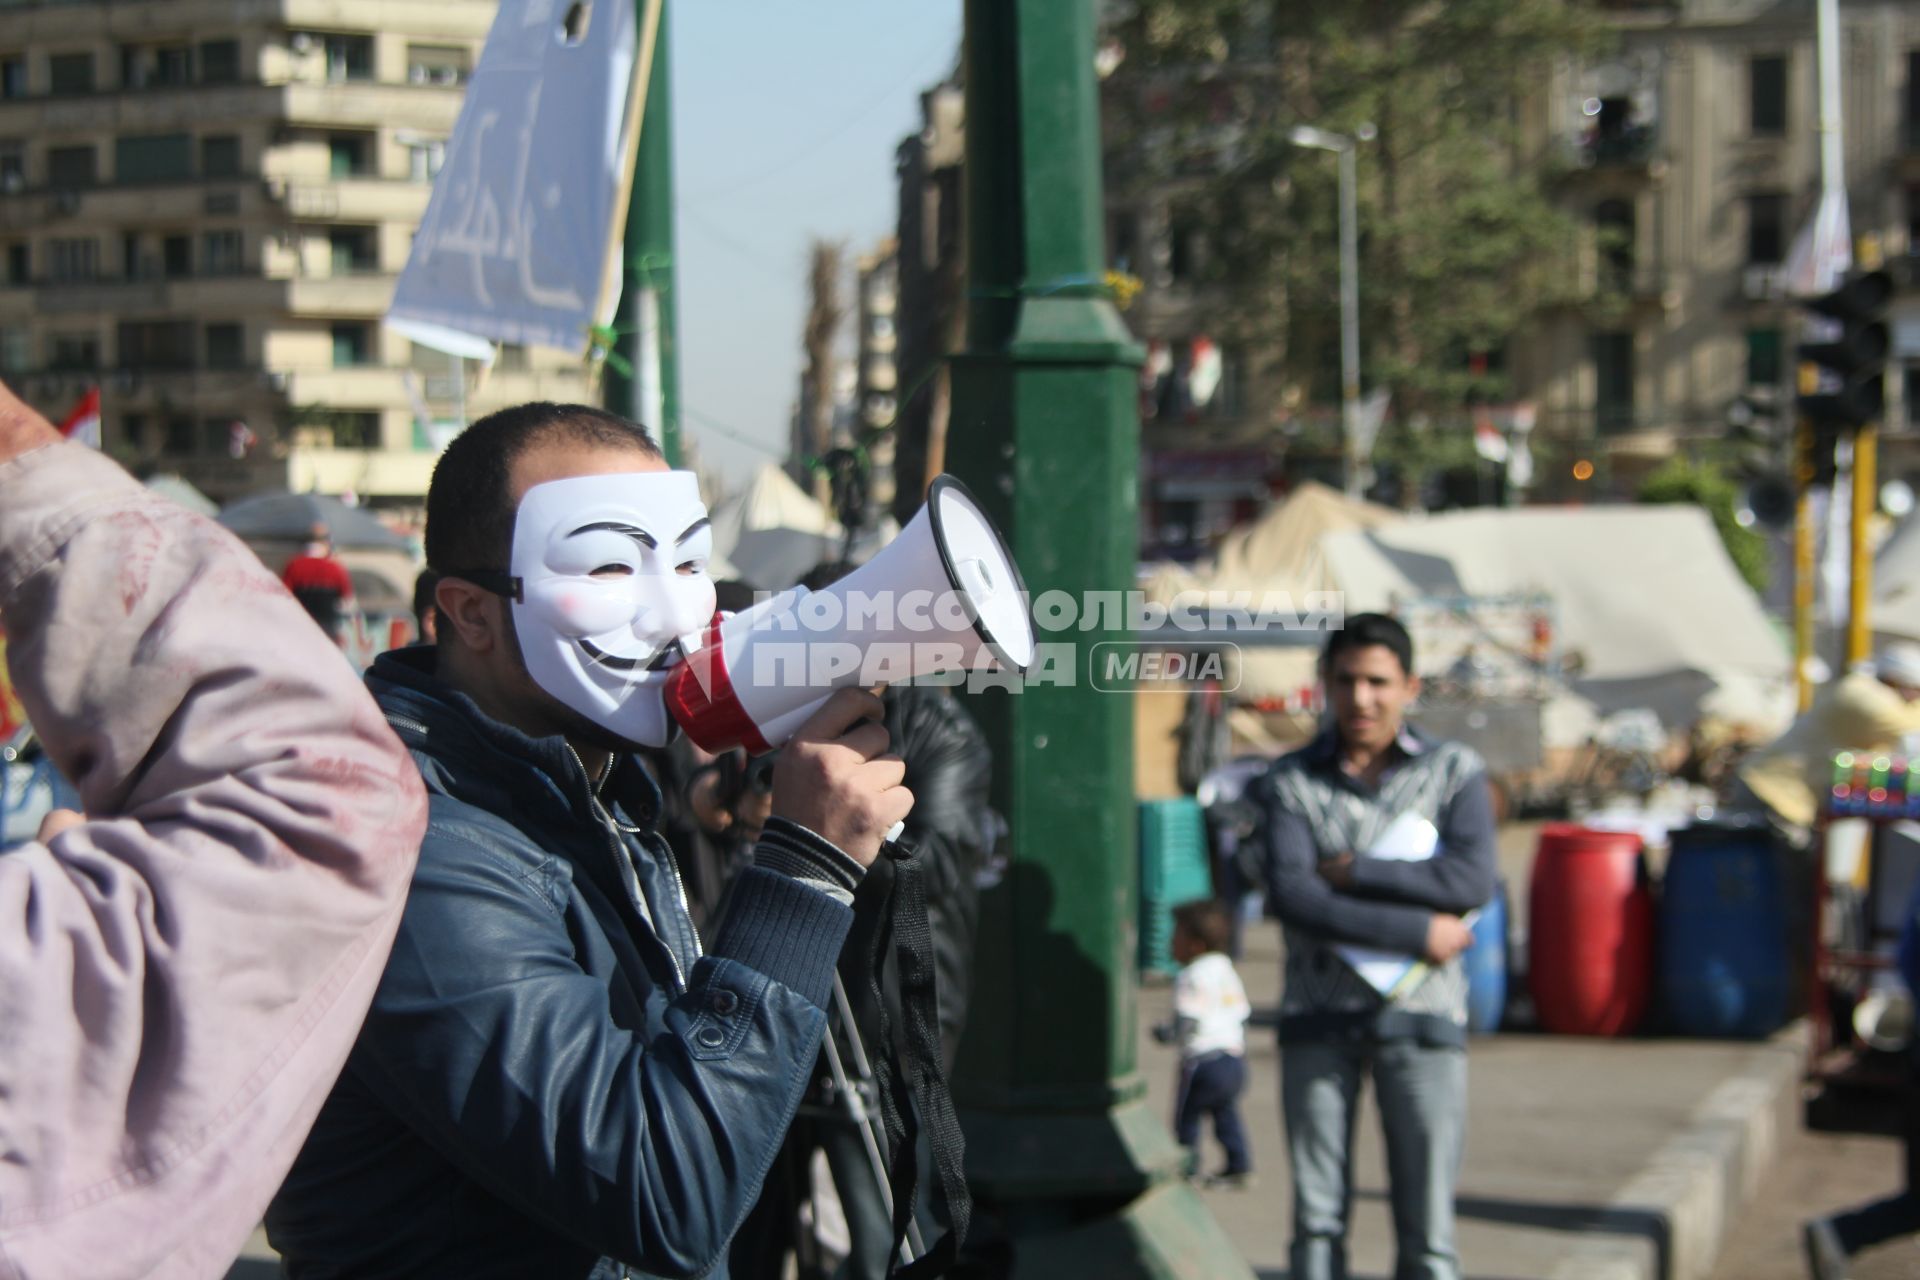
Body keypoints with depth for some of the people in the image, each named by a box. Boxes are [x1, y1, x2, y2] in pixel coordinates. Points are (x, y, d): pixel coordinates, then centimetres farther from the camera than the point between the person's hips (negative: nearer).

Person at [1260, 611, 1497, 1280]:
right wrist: (1415, 932, -14)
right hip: (1319, 1016, 1)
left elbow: (1471, 881, -9)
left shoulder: (1454, 771, 6)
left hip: (1419, 1015, -1)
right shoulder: (1293, 780, 5)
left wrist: (1353, 871, -10)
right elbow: (1289, 894, -10)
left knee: (1426, 1225, -2)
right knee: (1317, 1217, 4)